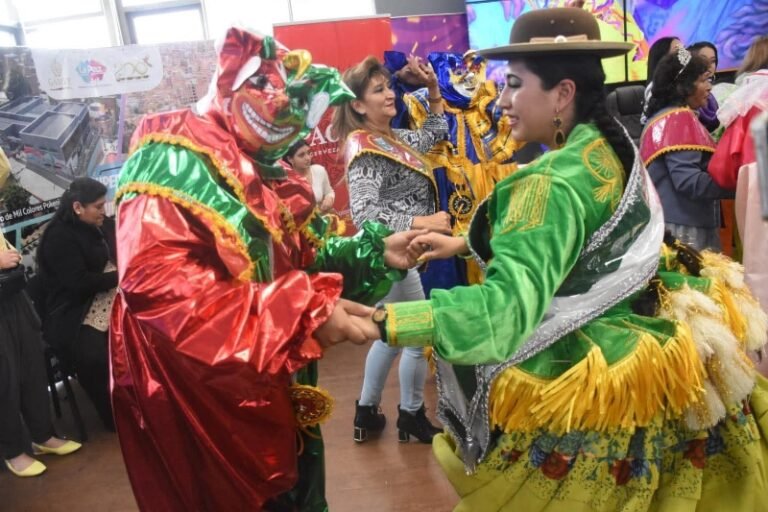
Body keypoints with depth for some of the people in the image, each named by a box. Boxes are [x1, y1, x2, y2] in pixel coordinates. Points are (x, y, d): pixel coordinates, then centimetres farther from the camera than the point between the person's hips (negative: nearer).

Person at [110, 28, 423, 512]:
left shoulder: (270, 176, 12)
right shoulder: (173, 159, -17)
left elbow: (299, 262, 13)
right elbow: (155, 279, -30)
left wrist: (375, 253, -5)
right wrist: (305, 312, -31)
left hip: (277, 391, 9)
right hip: (201, 400, -8)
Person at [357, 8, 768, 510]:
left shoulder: (553, 183, -28)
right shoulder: (610, 148, 0)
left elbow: (506, 305, -38)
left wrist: (382, 321, -40)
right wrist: (465, 243, 11)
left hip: (583, 380, -9)